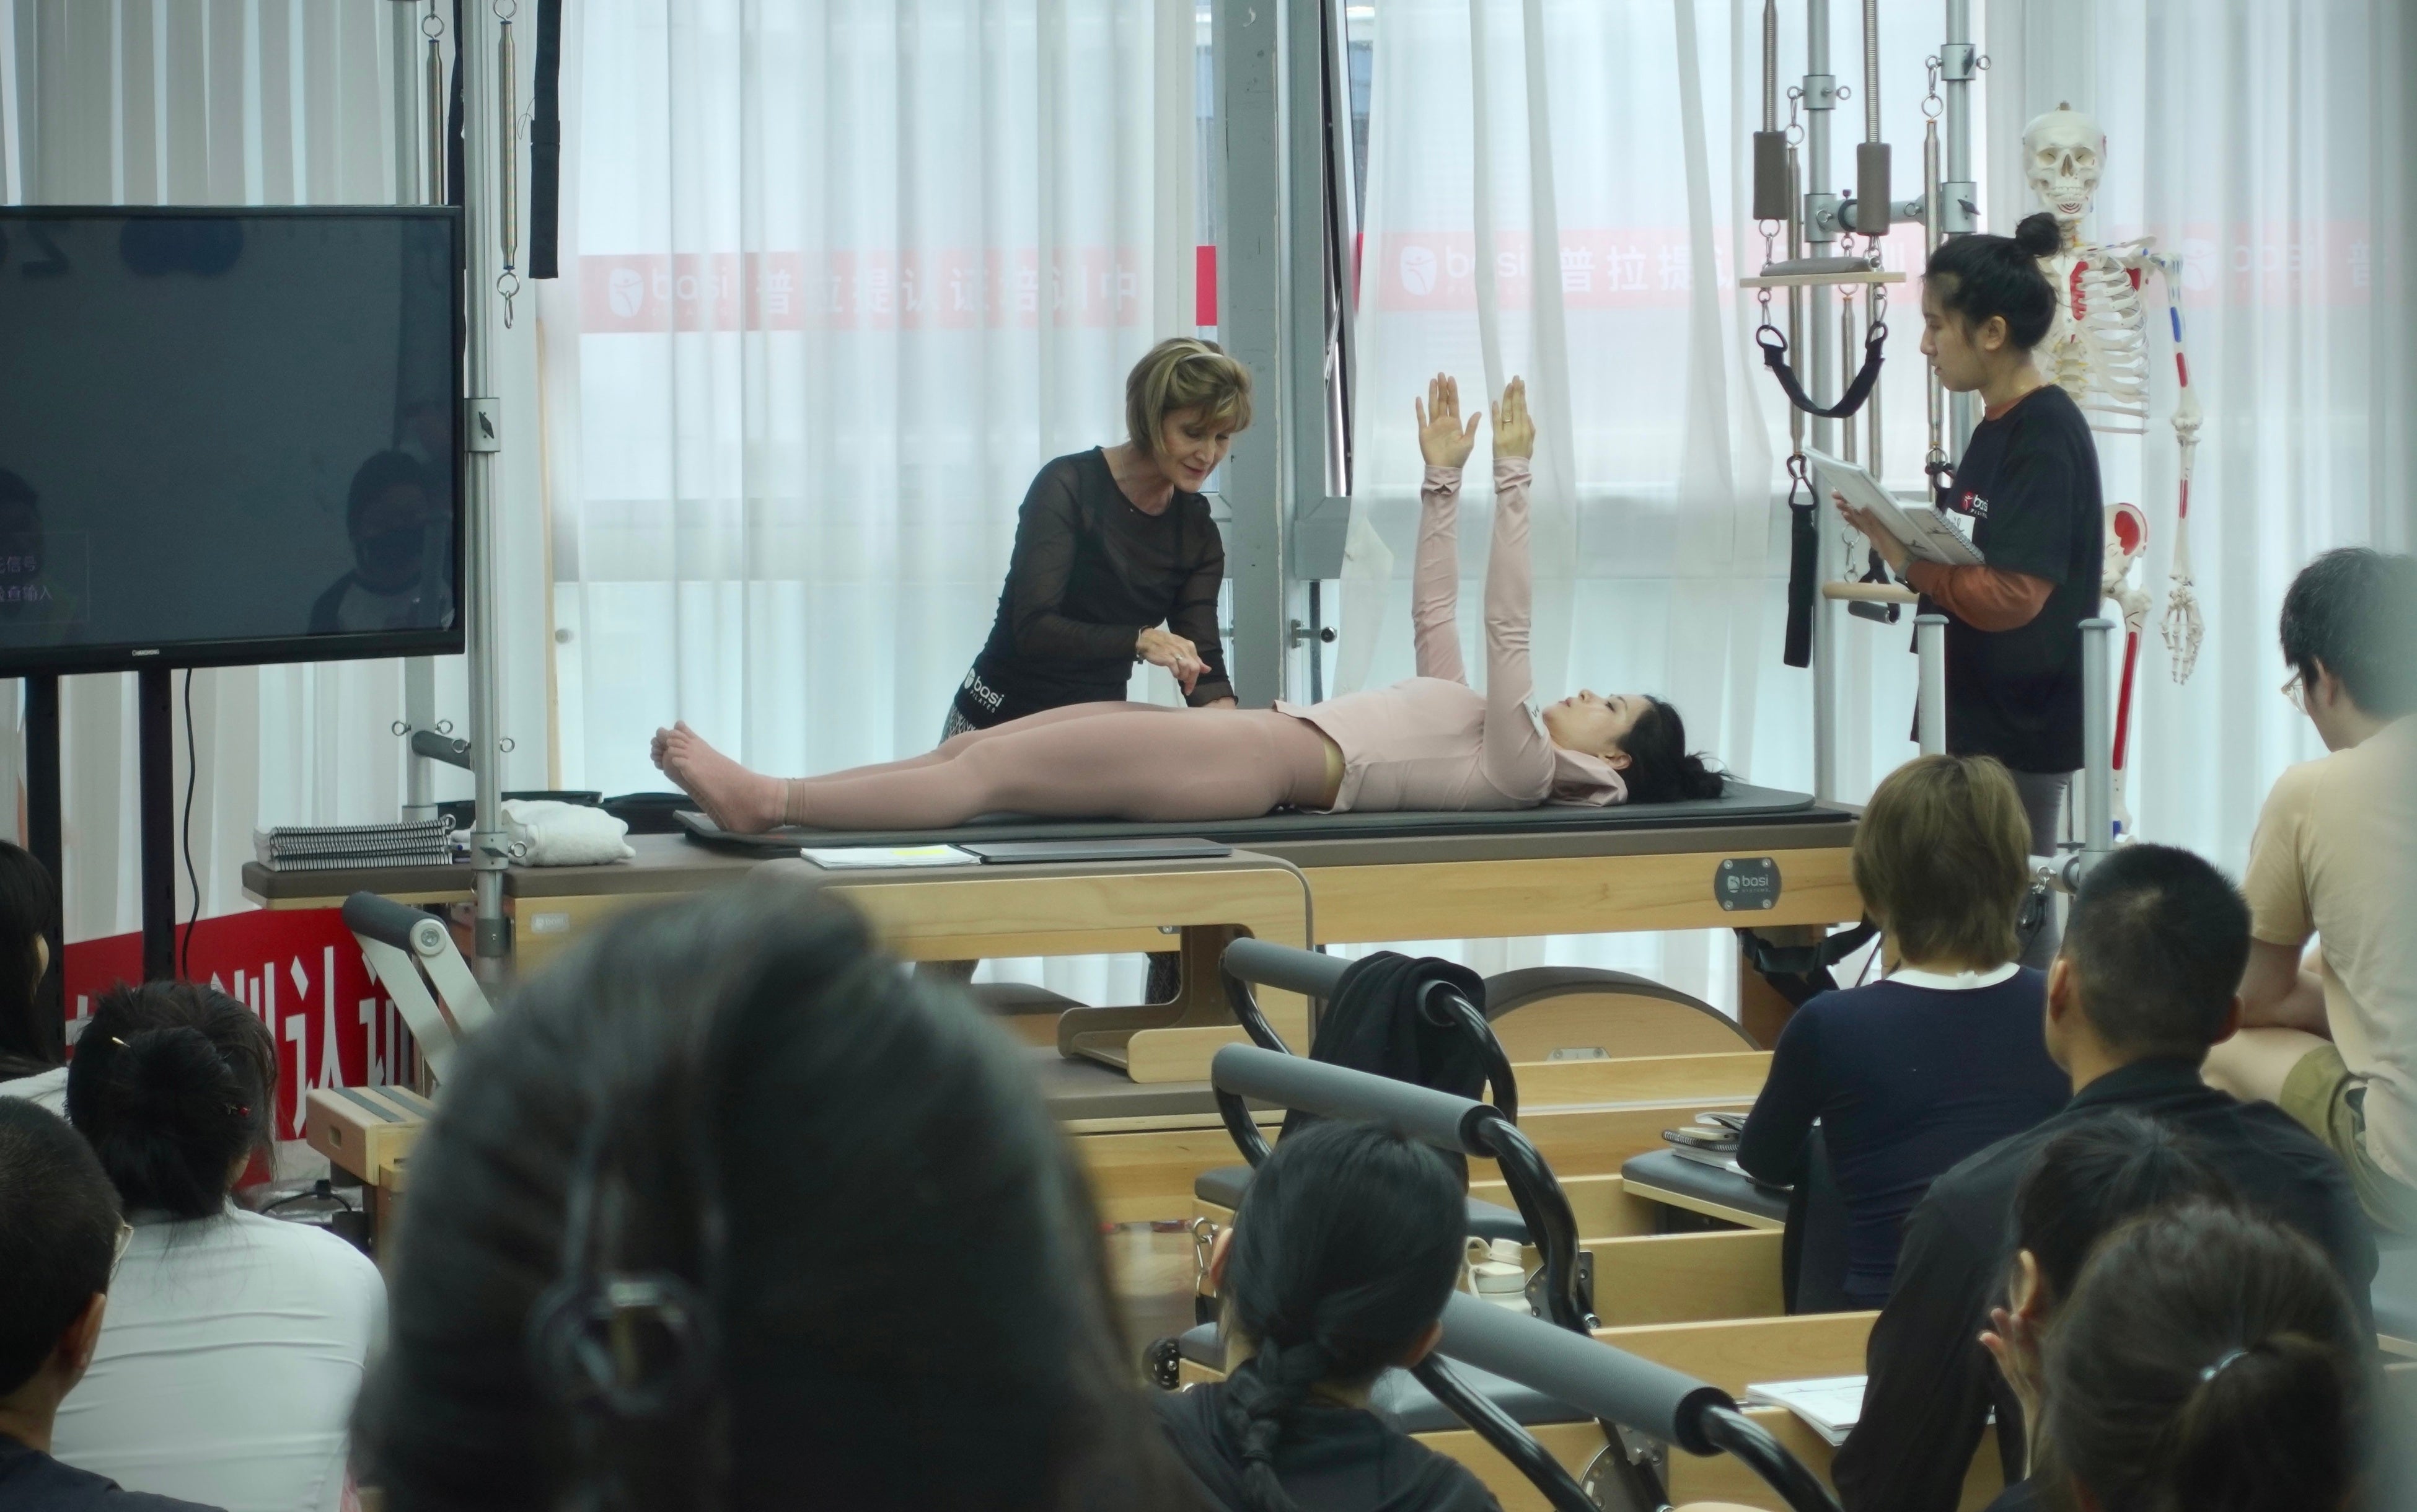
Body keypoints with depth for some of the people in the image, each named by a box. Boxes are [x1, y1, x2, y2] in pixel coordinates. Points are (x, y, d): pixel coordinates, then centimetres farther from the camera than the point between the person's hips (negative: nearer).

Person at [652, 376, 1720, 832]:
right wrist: (1441, 481, 30)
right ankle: (762, 797, -12)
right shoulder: (1478, 737, 26)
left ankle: (769, 803, -25)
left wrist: (1512, 480, -7)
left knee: (991, 770, -19)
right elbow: (1434, 614, 33)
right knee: (977, 751, -4)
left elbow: (1504, 625, -7)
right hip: (1252, 742, 9)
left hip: (1270, 763, -9)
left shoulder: (1518, 769, 0)